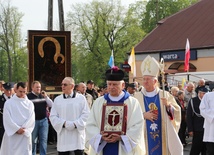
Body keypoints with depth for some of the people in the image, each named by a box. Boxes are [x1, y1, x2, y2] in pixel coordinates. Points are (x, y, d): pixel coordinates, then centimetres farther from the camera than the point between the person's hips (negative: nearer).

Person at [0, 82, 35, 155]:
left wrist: (23, 129, -12)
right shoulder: (8, 103, 1)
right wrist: (17, 129, -12)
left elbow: (31, 119, 0)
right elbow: (7, 119, -5)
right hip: (11, 134, -1)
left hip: (25, 134, 1)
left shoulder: (30, 103, 7)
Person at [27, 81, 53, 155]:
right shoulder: (28, 96, -5)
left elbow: (51, 105, 4)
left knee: (44, 140, 5)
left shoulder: (43, 95, 10)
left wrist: (46, 97, -7)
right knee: (33, 141, 5)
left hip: (44, 120, 4)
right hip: (33, 121, -3)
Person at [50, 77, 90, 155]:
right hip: (63, 136, 1)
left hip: (78, 134, -1)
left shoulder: (81, 98, 3)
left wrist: (75, 124, -15)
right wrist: (64, 123, -13)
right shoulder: (57, 99, 8)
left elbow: (86, 114, -2)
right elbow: (53, 116, 3)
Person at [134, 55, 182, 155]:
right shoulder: (137, 97, 1)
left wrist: (169, 105, -19)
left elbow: (177, 113, 0)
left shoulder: (165, 95, 5)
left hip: (162, 137, 1)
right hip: (145, 138, -1)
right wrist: (143, 115, -15)